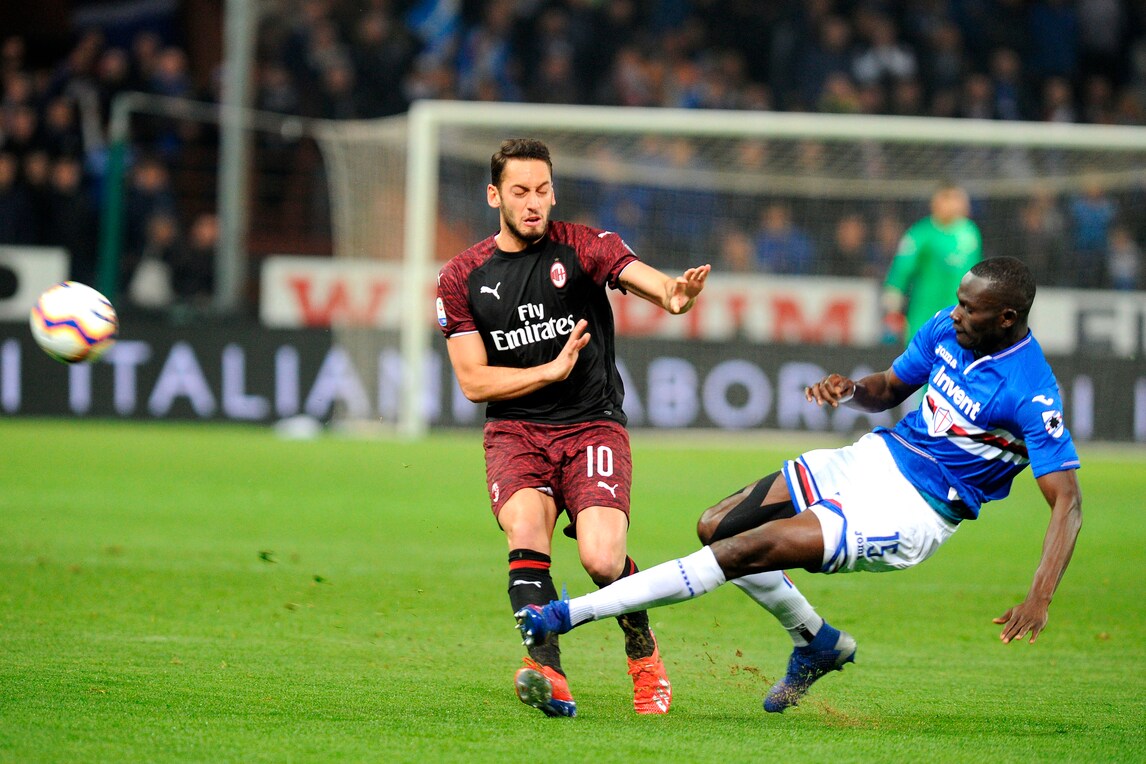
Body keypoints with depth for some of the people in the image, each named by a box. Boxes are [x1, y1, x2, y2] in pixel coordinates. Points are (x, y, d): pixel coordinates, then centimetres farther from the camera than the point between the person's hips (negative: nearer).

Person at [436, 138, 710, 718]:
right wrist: (551, 370, -10)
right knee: (526, 530, -29)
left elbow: (646, 279, -19)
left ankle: (644, 657, 10)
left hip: (593, 425, -1)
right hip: (514, 431, 1)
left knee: (602, 560, -20)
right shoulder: (462, 277, 5)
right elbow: (474, 382, 3)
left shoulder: (585, 247, -1)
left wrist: (676, 295, -43)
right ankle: (548, 677, -39)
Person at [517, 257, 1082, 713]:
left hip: (910, 510, -8)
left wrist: (1039, 598, -36)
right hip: (875, 457, 8)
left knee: (750, 550, -18)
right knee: (715, 528, 5)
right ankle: (816, 642, 24)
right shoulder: (946, 329, 0)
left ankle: (569, 614, -15)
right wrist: (850, 389, -9)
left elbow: (1067, 503, -24)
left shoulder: (1031, 396, -23)